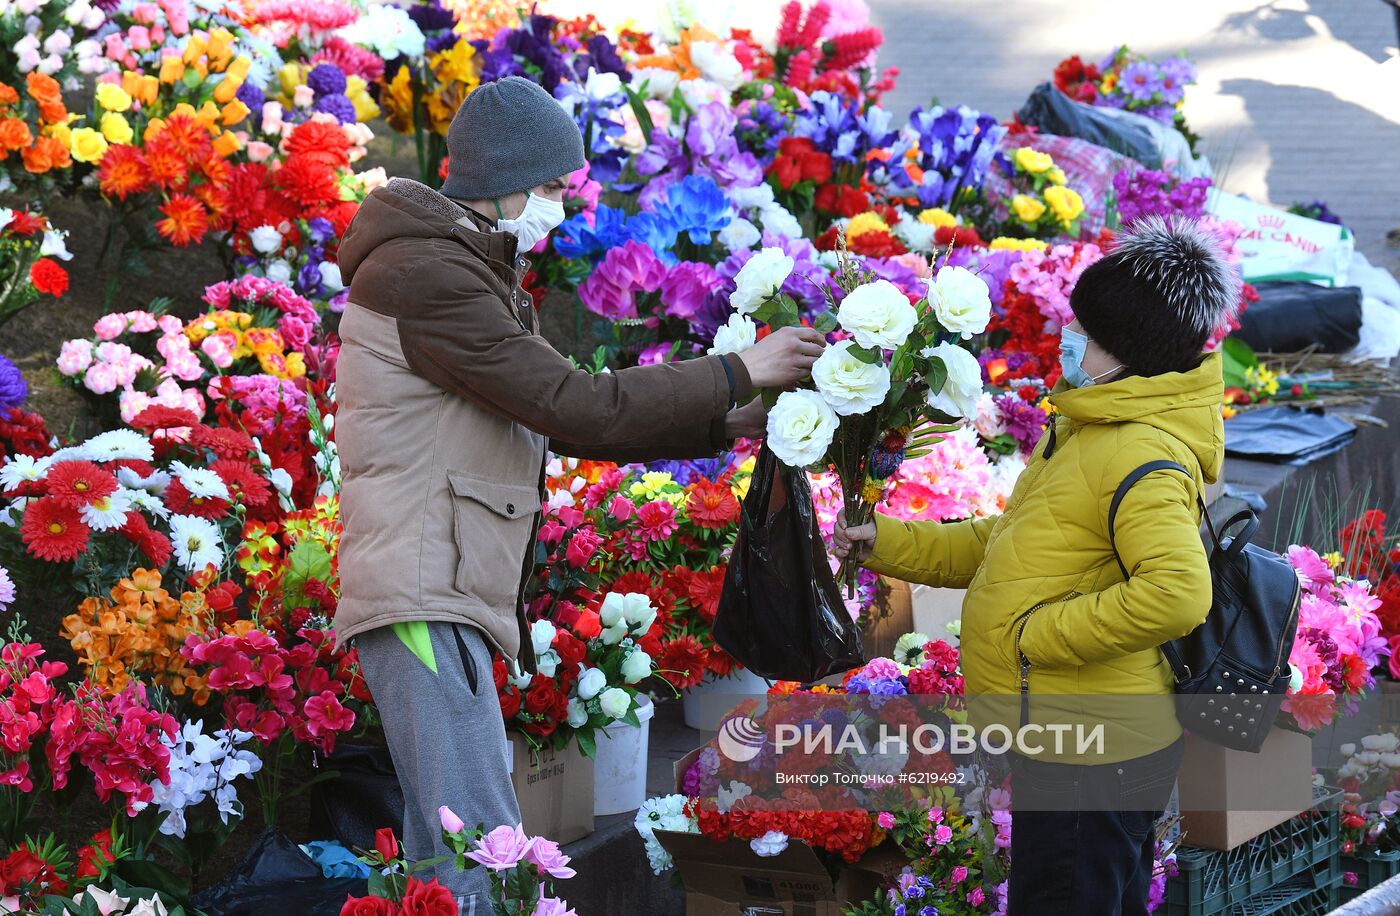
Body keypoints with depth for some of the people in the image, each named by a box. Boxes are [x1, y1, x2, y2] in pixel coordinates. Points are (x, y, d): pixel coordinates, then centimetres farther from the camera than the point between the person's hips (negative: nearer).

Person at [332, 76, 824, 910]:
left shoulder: (471, 276, 21)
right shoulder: (432, 278, -13)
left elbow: (570, 423, 21)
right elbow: (578, 407, -17)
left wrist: (727, 427, 13)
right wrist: (738, 373, -9)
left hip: (451, 603, 11)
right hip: (423, 603, -11)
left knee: (444, 847, 10)